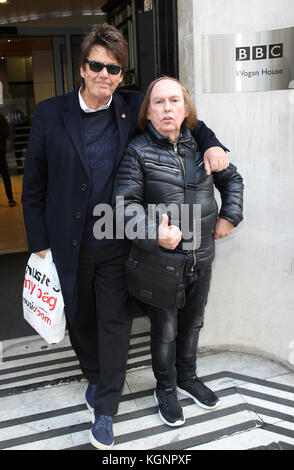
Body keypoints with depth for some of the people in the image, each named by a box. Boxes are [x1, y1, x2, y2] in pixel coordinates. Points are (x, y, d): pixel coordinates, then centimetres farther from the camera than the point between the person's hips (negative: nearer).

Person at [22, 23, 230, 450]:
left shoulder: (132, 107, -1)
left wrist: (210, 143, -5)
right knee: (79, 320, 18)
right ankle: (95, 377, 47)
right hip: (68, 245, 1)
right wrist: (39, 244, -2)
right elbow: (33, 186, 0)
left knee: (116, 325, 8)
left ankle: (105, 410, 27)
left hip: (116, 243, 0)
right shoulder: (50, 113, -3)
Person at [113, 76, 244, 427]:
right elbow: (125, 203, -16)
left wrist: (230, 215, 6)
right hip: (161, 260, -4)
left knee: (193, 322, 21)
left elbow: (232, 178, 18)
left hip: (201, 257, 5)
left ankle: (187, 378, 46)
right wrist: (155, 234, -29)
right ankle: (166, 390, 36)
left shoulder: (200, 145, 3)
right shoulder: (138, 151, -10)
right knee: (165, 330, 11)